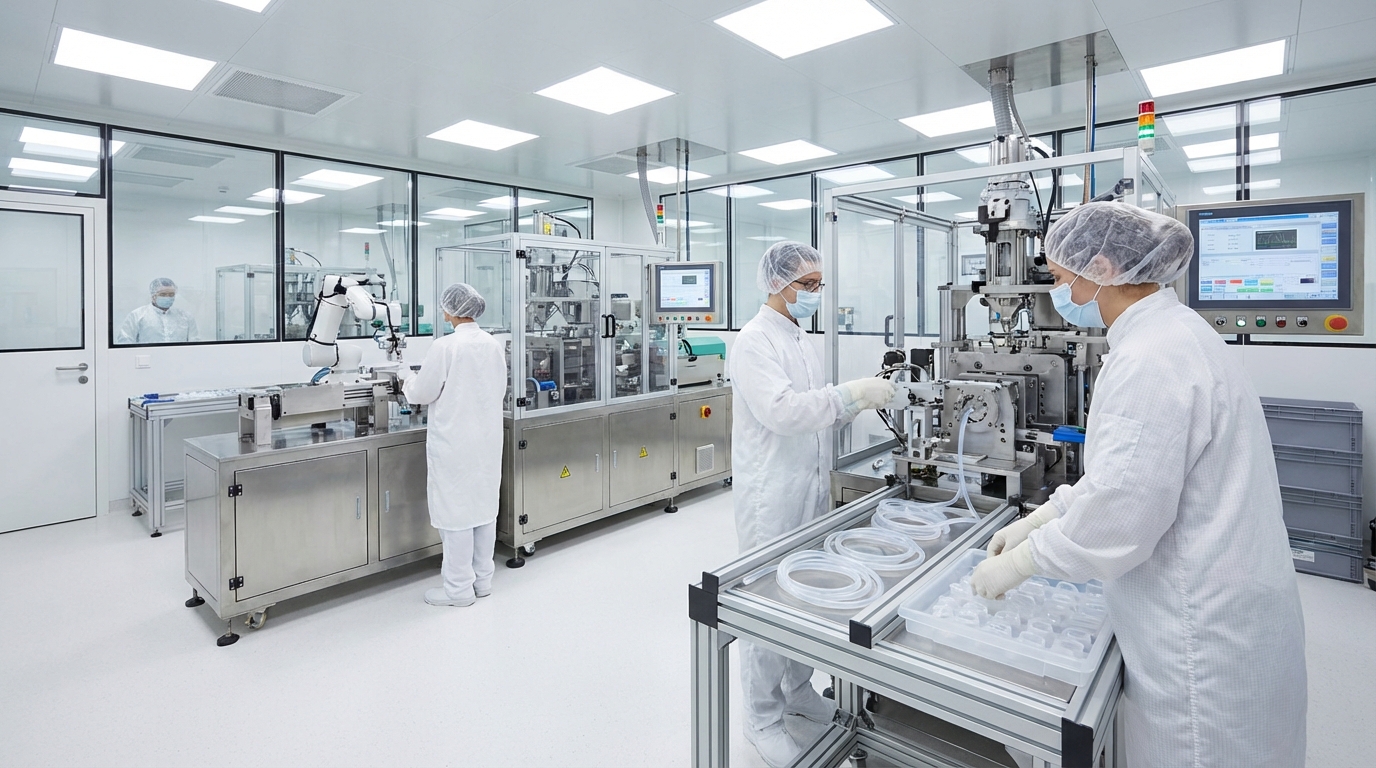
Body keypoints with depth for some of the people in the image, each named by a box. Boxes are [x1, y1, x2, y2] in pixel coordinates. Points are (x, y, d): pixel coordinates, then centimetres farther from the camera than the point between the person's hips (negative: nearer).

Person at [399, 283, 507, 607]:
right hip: (488, 438, 6)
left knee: (455, 509, 4)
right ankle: (482, 579, 26)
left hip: (454, 442, -6)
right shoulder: (494, 345, 2)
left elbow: (422, 394, -8)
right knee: (484, 505, 14)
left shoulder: (445, 347, -16)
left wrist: (408, 378, 12)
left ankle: (459, 587, 13)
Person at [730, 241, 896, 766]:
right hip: (770, 496, -8)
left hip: (810, 490, 8)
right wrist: (851, 392, -26)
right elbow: (781, 411, -26)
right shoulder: (754, 342, -14)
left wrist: (859, 402, 2)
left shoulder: (801, 340, 14)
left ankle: (798, 692, 38)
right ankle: (763, 719, 22)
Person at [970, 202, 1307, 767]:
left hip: (1202, 629, -9)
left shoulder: (1151, 359, -26)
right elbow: (1122, 470, 14)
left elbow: (1116, 518, -26)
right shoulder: (1171, 334, 7)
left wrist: (1018, 562, -13)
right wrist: (1038, 519, 11)